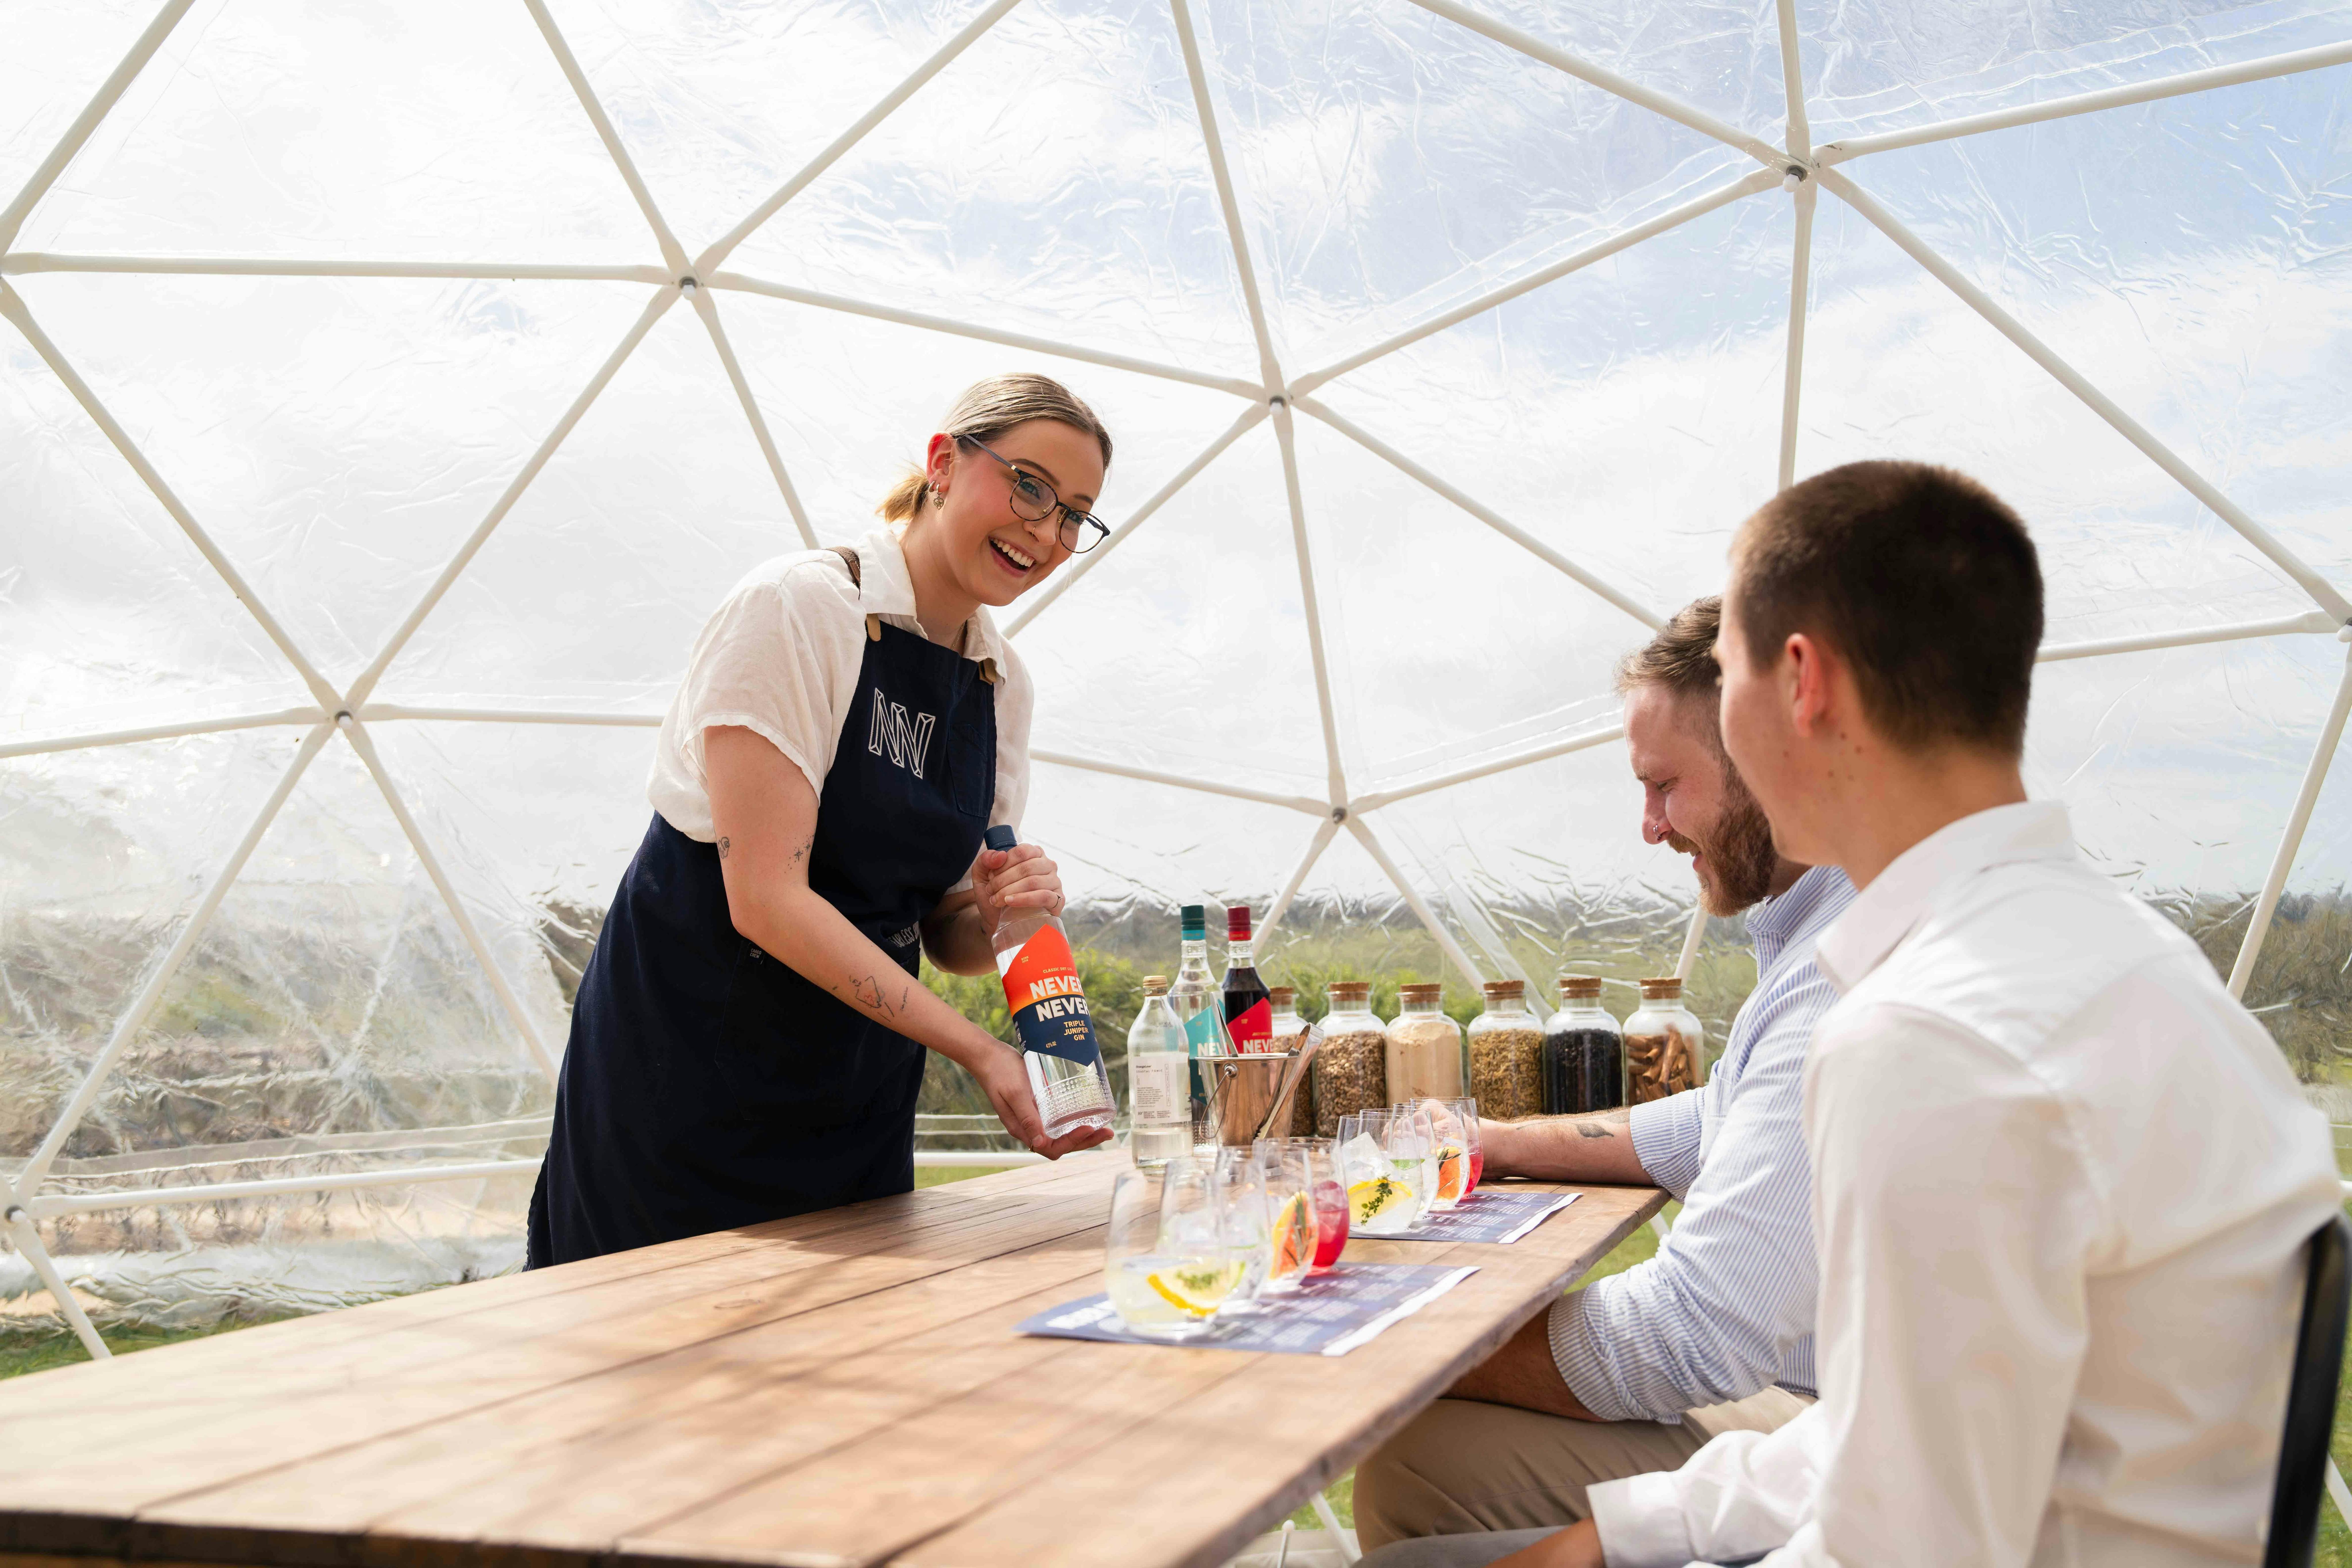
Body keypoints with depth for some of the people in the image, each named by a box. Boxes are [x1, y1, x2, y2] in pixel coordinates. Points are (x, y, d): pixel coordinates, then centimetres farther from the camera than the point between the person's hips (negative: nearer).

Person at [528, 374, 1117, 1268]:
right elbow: (767, 899, -22)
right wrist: (977, 1049, -23)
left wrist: (999, 914, -14)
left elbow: (949, 940, 10)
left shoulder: (1001, 684, 5)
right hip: (687, 1071, -6)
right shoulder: (800, 608, -15)